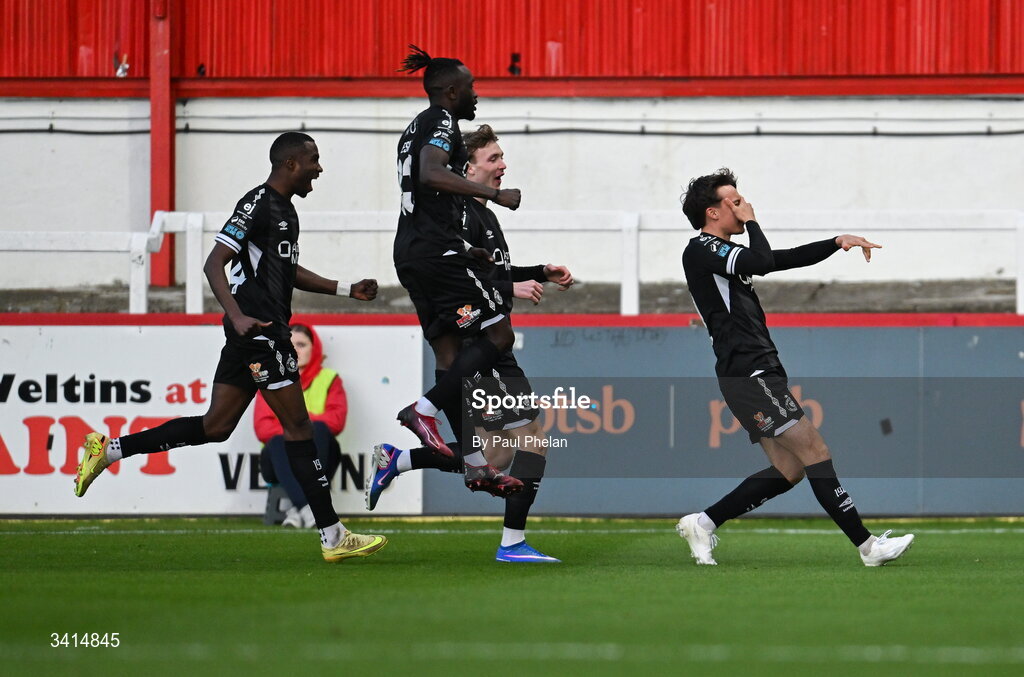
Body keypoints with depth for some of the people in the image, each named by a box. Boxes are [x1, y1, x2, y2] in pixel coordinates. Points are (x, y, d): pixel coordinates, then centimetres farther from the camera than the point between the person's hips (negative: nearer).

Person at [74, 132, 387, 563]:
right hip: (259, 330, -10)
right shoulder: (258, 204, -12)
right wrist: (238, 317, -29)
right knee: (298, 424, -8)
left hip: (250, 334, 10)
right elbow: (214, 264, -17)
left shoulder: (284, 209, 19)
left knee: (215, 427, 10)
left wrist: (346, 290, 29)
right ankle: (332, 538, -6)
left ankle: (108, 449, 14)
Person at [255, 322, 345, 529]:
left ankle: (297, 508, -44)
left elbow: (336, 419, -6)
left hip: (318, 457, 0)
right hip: (282, 459, 0)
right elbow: (262, 427, -2)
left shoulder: (329, 379, 11)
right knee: (278, 441, -35)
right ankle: (306, 505, -53)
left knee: (319, 430, -33)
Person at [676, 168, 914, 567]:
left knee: (789, 469, 7)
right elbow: (762, 261, -22)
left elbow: (788, 259, 29)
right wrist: (750, 222, -4)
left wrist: (837, 243, 18)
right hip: (747, 373, -10)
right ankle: (868, 546, -10)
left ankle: (703, 523, 11)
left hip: (761, 373, 10)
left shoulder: (723, 251, 22)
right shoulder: (700, 250, -8)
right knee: (815, 452, -11)